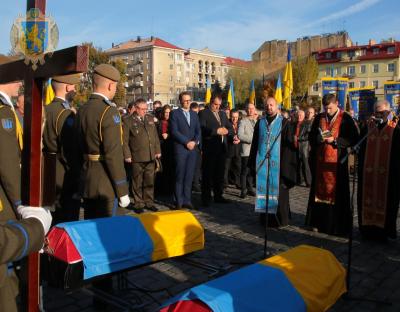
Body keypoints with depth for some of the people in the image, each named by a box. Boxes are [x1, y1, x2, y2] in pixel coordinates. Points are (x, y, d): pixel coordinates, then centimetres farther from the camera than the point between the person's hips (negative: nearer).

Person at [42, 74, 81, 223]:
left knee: (53, 222, 20)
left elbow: (43, 144, 10)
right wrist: (78, 180, -13)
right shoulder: (66, 114, -19)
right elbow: (70, 151, -22)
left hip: (49, 177, 8)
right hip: (65, 178, -8)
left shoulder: (46, 110, 6)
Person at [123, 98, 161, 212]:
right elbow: (125, 140, -6)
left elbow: (156, 136, 15)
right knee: (138, 183, 7)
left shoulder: (150, 119, 12)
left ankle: (149, 202, 23)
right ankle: (139, 204, 18)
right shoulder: (128, 121, -4)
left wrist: (158, 151, 10)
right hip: (137, 158, -4)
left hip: (151, 157, 4)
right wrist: (127, 155, -10)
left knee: (150, 182, 11)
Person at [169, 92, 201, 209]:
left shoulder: (194, 114, 17)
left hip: (193, 149, 4)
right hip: (180, 148, -4)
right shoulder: (175, 113, 1)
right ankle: (179, 202, 4)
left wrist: (196, 142, -5)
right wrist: (187, 142, -13)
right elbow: (174, 131, -8)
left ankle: (187, 200, 11)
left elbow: (198, 131, 14)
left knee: (189, 176, 5)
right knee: (179, 176, -2)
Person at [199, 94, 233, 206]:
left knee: (220, 173, 11)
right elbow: (202, 128, -15)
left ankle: (218, 196, 21)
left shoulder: (223, 114, 19)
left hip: (222, 148, 6)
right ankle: (206, 198, 5)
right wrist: (216, 131, -21)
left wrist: (226, 131, -5)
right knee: (208, 173, -1)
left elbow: (231, 128, 17)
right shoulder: (203, 113, -1)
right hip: (209, 148, -6)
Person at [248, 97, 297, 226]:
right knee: (264, 190, 7)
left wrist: (286, 165, -11)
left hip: (277, 164, -3)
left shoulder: (284, 123, -2)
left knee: (278, 191, 3)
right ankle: (265, 218, 17)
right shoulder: (260, 123, 10)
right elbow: (255, 144, 12)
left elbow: (289, 146, -5)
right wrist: (253, 162, 8)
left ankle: (280, 219, 14)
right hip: (262, 163, 3)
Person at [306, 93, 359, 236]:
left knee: (336, 192, 1)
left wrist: (335, 140, -18)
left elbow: (353, 138, -7)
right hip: (320, 160, 4)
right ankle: (319, 222, 20)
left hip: (336, 161, -4)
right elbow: (311, 136, 15)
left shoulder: (346, 119, -4)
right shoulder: (319, 118, 9)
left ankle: (337, 226, 10)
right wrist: (317, 139, -8)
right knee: (320, 190, 9)